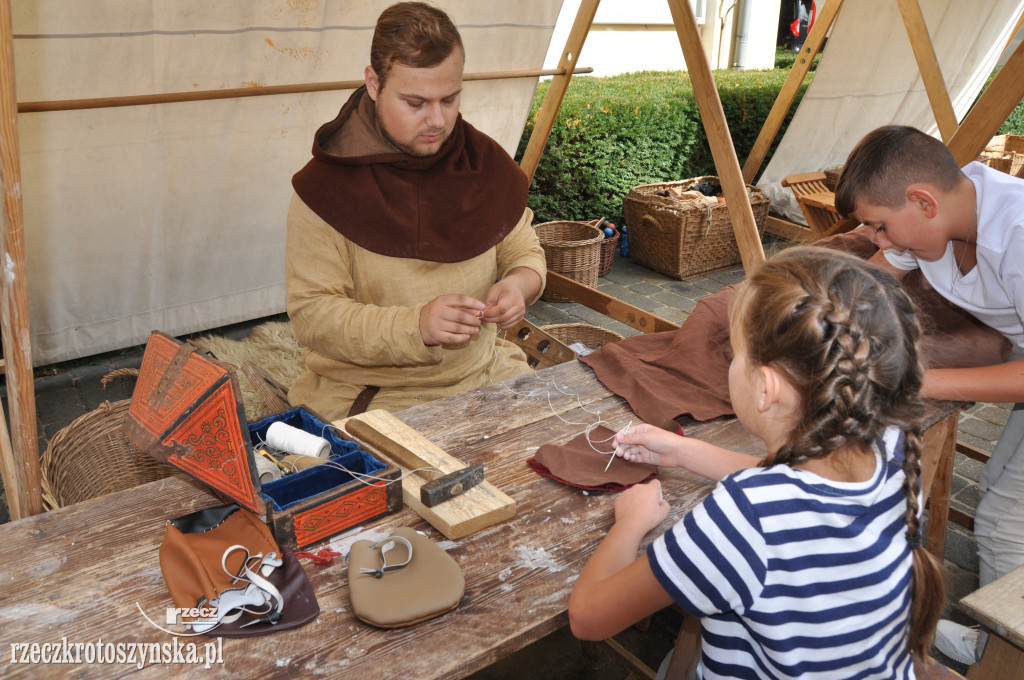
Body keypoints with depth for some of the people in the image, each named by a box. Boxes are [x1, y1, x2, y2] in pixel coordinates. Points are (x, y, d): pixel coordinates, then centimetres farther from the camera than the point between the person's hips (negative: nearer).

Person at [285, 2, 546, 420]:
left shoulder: (486, 162, 1)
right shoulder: (326, 183, -12)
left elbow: (524, 252, 12)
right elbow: (311, 314, -14)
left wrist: (517, 284, -13)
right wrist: (417, 325, -29)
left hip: (481, 372, 5)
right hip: (367, 392, -4)